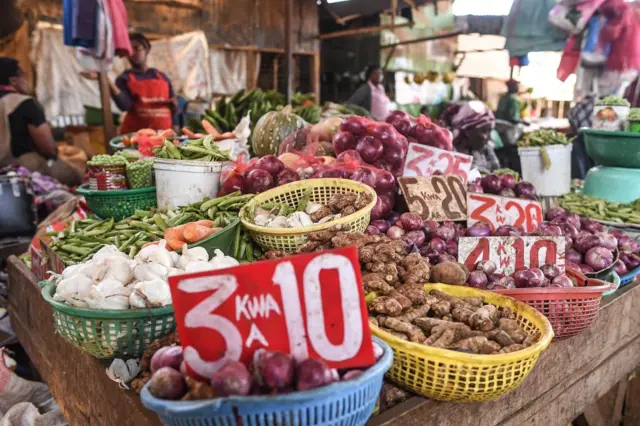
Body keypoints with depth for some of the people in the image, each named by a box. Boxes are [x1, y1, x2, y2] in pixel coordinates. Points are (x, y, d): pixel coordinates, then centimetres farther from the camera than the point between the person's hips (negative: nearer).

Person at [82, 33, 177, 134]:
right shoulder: (125, 78, 4)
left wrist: (173, 104, -5)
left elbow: (173, 106, 19)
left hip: (163, 132, 3)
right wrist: (106, 81, -22)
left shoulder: (161, 76, 13)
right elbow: (125, 105, -15)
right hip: (135, 133, -3)